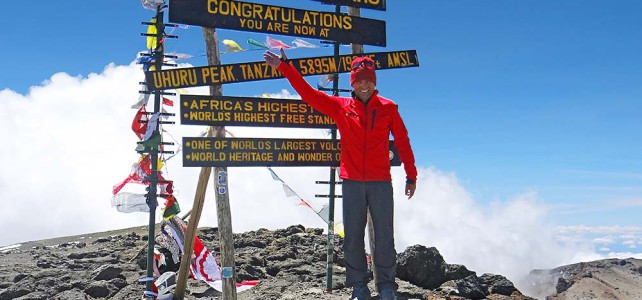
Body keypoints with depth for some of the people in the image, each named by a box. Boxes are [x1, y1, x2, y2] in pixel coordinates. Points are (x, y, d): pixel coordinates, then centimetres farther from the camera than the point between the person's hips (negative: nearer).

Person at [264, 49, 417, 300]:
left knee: (384, 237, 1)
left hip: (381, 183, -1)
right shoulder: (341, 107, 6)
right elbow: (307, 93, 3)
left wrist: (411, 175, 5)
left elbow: (402, 142, 8)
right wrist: (285, 67, -5)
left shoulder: (388, 108, 5)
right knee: (352, 237, 4)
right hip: (351, 182, 1)